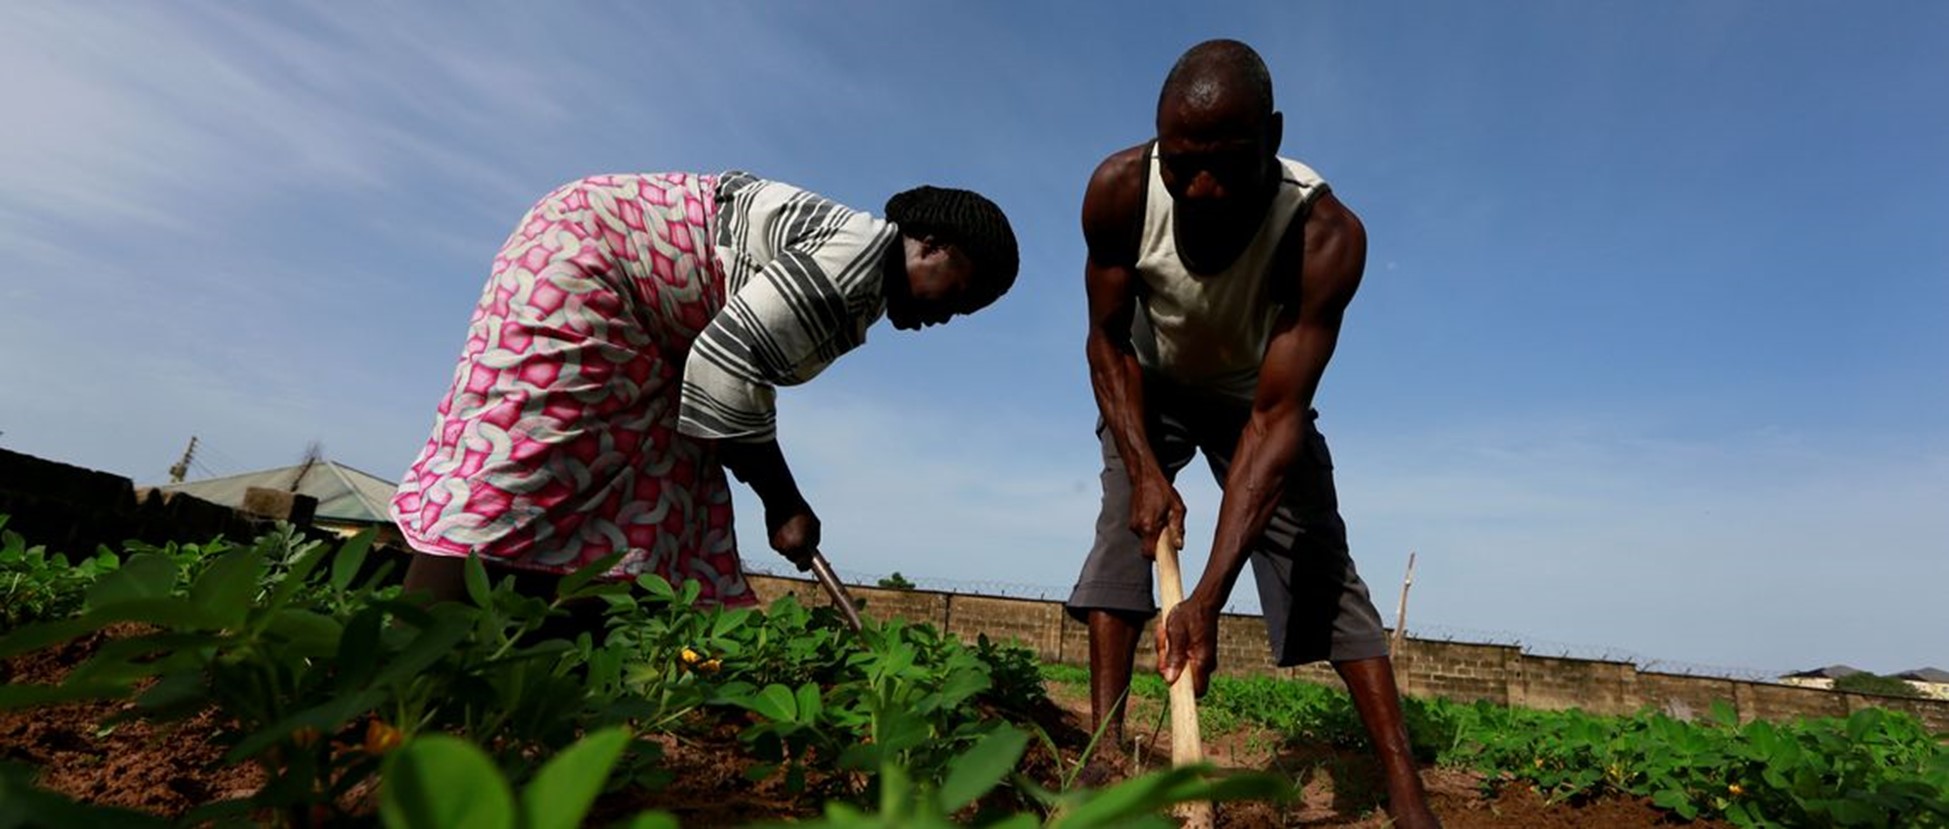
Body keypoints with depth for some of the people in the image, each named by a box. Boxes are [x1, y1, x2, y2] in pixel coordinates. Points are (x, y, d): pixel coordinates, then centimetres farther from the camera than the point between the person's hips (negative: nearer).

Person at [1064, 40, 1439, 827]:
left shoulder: (1326, 234, -36)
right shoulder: (1120, 189, -31)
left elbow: (1276, 418, -38)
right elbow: (1109, 341, -18)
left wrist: (1208, 598, -45)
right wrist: (1145, 469, -31)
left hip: (1258, 396, -1)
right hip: (1151, 387, 2)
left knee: (1320, 558, -9)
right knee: (1124, 524, -18)